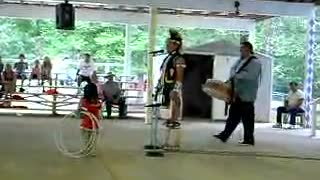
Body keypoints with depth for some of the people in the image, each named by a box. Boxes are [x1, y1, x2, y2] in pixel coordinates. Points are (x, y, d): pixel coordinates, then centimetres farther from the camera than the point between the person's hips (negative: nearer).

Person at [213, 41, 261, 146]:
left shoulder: (255, 62, -9)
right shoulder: (240, 60, 18)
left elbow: (250, 75, -22)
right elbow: (233, 69, 16)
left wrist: (236, 76, -15)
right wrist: (233, 75, -6)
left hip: (247, 95, -8)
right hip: (237, 94, 8)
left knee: (247, 118, -2)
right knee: (233, 116, 12)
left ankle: (249, 139, 6)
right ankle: (225, 135, 17)